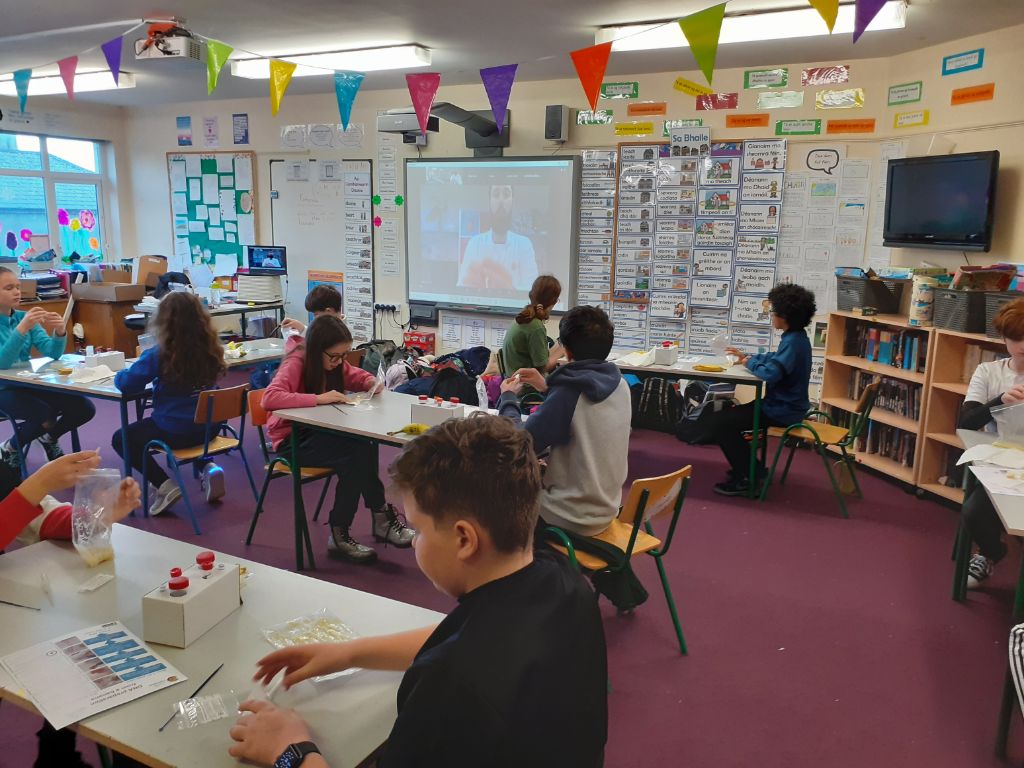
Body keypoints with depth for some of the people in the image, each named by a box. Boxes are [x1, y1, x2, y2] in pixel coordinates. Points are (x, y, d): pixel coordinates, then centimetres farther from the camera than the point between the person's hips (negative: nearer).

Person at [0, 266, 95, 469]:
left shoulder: (23, 317, 5)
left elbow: (52, 353, -3)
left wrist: (60, 332, -24)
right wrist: (22, 329, -35)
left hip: (28, 384, 6)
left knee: (85, 408, -9)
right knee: (46, 414, -30)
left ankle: (49, 437, 19)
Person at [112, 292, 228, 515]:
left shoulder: (159, 354, -17)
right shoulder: (210, 348, -3)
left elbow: (126, 384, -14)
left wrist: (120, 375, 9)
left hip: (173, 431, -5)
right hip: (207, 426, 5)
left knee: (121, 439, 19)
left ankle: (164, 485, 3)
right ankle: (207, 468, 13)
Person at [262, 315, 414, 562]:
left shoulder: (333, 362, 2)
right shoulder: (296, 363, -19)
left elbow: (358, 376, 19)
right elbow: (270, 398, -34)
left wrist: (371, 382, -5)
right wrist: (318, 398, -38)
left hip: (317, 432, 6)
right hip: (291, 439, -6)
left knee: (363, 449, -26)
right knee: (355, 455, -30)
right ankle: (382, 518, -13)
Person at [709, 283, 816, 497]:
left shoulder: (793, 343, -24)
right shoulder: (796, 338, 8)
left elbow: (770, 373, -32)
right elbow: (776, 358, 24)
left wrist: (750, 362, -13)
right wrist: (747, 356, 16)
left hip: (782, 412, -11)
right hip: (786, 405, 11)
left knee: (719, 421, -12)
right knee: (728, 416, 21)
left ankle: (746, 479, -4)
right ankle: (750, 467, 24)